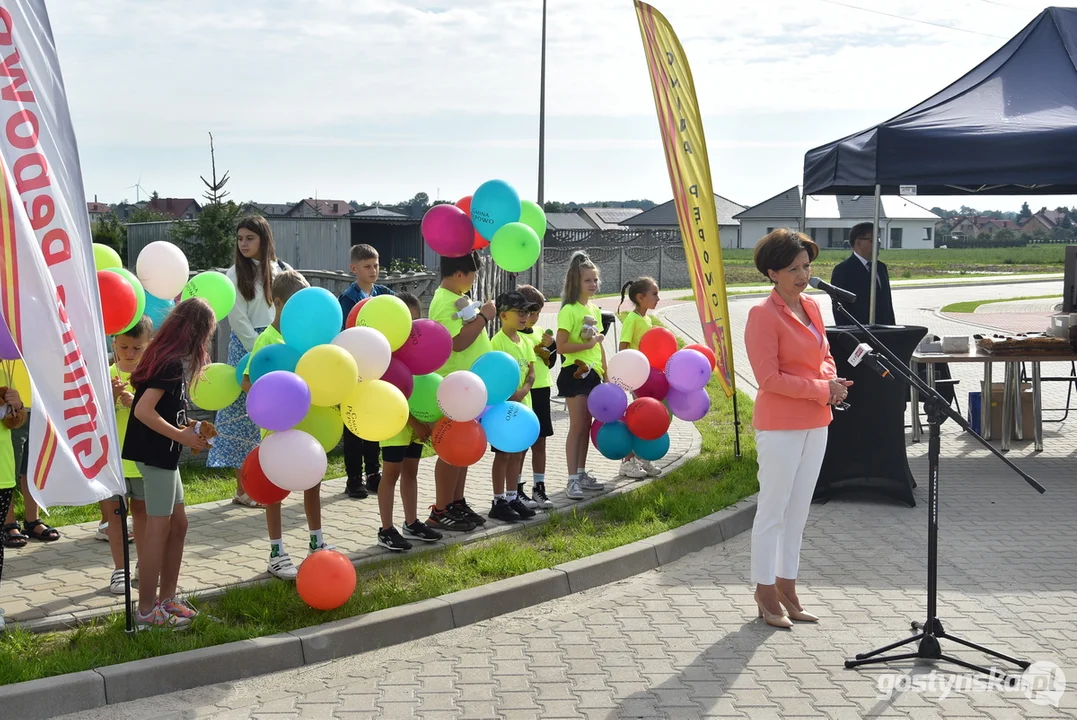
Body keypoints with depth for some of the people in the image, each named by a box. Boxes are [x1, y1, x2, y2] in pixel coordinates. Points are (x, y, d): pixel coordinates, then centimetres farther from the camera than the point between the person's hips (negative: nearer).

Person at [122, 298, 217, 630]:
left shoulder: (166, 356, 10)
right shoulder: (172, 362, -18)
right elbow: (143, 410, -24)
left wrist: (187, 427, 8)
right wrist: (181, 436, -17)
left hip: (161, 453, 10)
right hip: (155, 453, -10)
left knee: (177, 523, 14)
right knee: (158, 528, -3)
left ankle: (166, 598, 22)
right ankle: (147, 610, 4)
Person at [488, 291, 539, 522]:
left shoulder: (525, 341, 9)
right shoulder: (497, 342, -13)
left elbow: (531, 373, 7)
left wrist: (523, 391, -10)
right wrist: (508, 395, -23)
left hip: (523, 405, 7)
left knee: (517, 453, 13)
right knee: (503, 454, 0)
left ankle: (513, 497, 23)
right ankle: (499, 502, 7)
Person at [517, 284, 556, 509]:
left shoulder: (540, 332, 10)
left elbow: (550, 363, 14)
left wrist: (551, 345, -4)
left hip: (540, 392, 6)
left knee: (540, 442, 11)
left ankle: (539, 488, 19)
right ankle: (518, 490, 10)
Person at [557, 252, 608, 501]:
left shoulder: (595, 310, 12)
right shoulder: (569, 310, -12)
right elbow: (562, 346, -18)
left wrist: (606, 373, 15)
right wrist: (588, 344, -19)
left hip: (593, 374, 7)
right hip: (575, 373, -7)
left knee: (586, 426, 12)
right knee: (577, 427, -5)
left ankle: (581, 474, 22)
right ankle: (573, 479, 0)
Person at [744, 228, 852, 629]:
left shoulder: (812, 307, 9)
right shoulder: (763, 315, -14)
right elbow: (770, 378, -17)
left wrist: (832, 380, -3)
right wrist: (822, 389, -16)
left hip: (815, 423, 8)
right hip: (779, 425, -8)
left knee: (798, 510, 14)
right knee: (773, 510, 1)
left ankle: (786, 588, 24)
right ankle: (766, 595, 11)